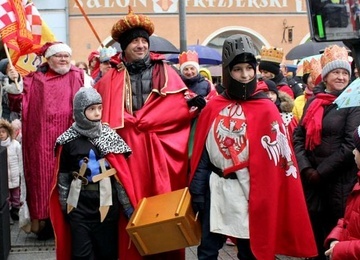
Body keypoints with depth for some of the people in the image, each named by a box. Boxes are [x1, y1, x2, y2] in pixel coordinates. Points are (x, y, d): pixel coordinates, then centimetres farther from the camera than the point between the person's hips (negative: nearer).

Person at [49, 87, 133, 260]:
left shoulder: (109, 136, 1)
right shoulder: (69, 141, -4)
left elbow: (120, 173, 1)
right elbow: (63, 177, 3)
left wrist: (127, 204, -1)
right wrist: (65, 207, 5)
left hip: (107, 203, 1)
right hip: (79, 206, -1)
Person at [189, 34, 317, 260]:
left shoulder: (266, 109, -6)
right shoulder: (213, 108, 2)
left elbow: (277, 157, -7)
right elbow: (201, 153, 5)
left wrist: (264, 198, -9)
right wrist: (197, 190, 1)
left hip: (249, 192, -2)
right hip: (215, 191, 3)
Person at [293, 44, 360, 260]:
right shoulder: (314, 101, 9)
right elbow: (299, 136, 6)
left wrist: (322, 171, -13)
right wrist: (306, 168, -8)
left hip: (340, 179, -5)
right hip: (312, 177, 5)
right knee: (315, 229, 15)